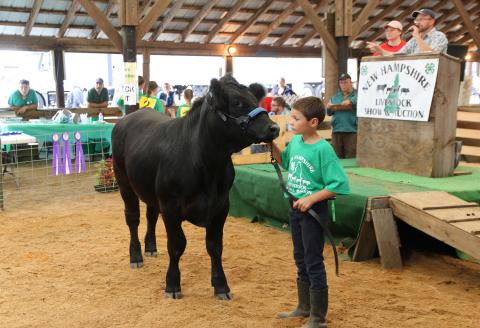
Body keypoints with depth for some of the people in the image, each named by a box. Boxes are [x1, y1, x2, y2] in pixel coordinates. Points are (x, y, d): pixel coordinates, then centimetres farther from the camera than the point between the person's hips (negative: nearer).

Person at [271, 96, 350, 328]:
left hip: (313, 209, -8)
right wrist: (272, 145, 4)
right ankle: (304, 307, 36)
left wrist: (311, 199, -26)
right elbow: (284, 161, 20)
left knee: (314, 263, 2)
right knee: (300, 260, 19)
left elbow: (339, 184, -22)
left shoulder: (323, 149, -21)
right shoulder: (296, 141, 1)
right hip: (295, 207, 8)